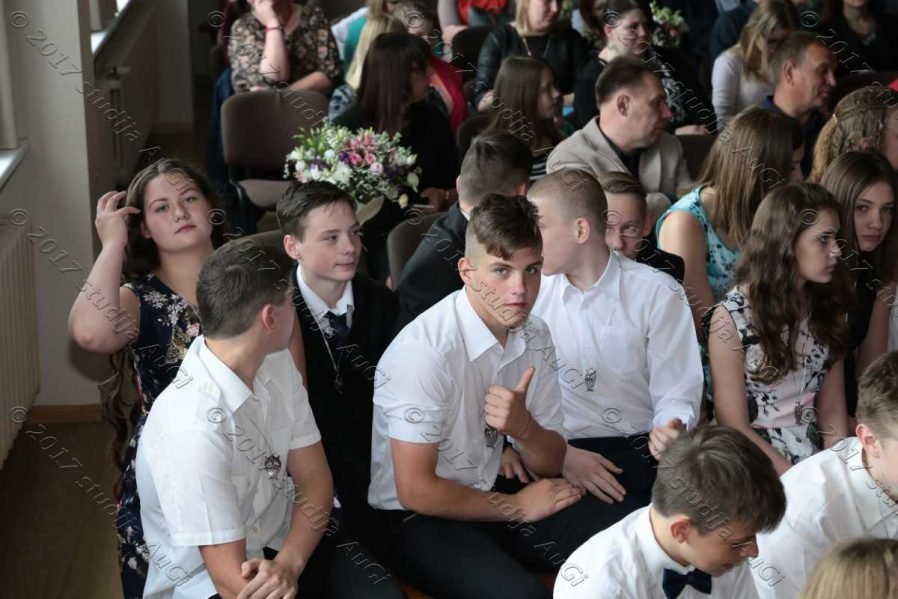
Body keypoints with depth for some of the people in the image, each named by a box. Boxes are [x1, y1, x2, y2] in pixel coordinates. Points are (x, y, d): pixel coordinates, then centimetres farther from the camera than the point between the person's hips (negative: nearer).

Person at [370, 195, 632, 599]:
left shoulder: (533, 336, -1)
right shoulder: (424, 350, -24)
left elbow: (550, 464, 5)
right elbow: (416, 491, -20)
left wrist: (523, 427, -19)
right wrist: (516, 507, -9)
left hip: (488, 493, 7)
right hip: (419, 517, -7)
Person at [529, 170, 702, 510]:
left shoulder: (658, 294, 2)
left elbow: (677, 392, 0)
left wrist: (671, 430, -23)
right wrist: (559, 454, -13)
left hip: (641, 450, 0)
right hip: (559, 453, 0)